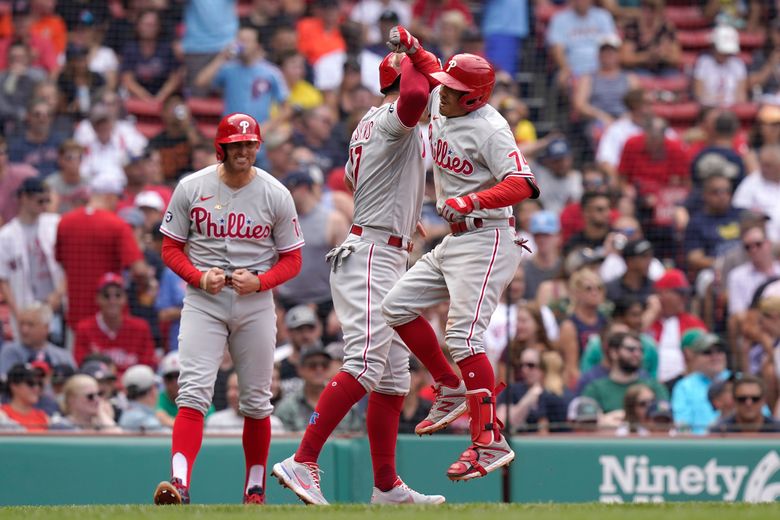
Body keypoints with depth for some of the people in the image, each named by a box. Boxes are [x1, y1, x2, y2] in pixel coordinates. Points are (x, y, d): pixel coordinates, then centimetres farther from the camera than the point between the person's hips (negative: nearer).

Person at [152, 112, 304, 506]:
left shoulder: (275, 194, -1)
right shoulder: (191, 188, -1)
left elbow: (292, 260, 4)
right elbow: (170, 248, 5)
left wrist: (258, 281, -15)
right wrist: (199, 277, -14)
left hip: (256, 305, 1)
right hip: (203, 302, -1)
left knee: (256, 400, 8)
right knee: (193, 392, -15)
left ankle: (255, 488, 22)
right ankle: (179, 484, -26)